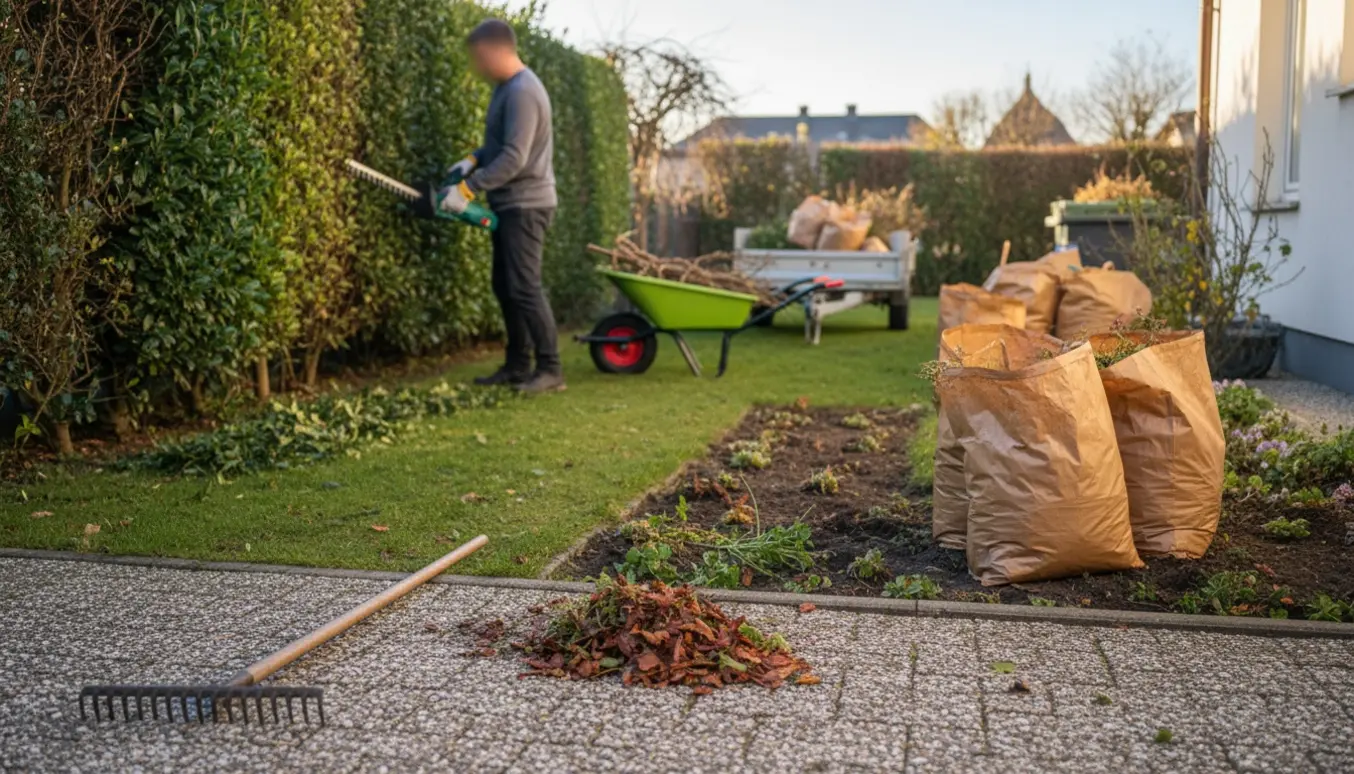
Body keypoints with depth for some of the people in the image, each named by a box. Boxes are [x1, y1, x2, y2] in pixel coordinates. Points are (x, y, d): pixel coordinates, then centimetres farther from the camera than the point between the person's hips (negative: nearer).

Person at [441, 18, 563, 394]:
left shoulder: (522, 92, -19)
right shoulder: (506, 88, 13)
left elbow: (513, 159, -25)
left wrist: (467, 189, -24)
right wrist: (473, 160, 5)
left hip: (525, 205, -10)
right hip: (509, 206, 10)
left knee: (524, 287, -10)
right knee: (504, 287, 12)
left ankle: (550, 369, -5)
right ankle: (517, 365, 18)